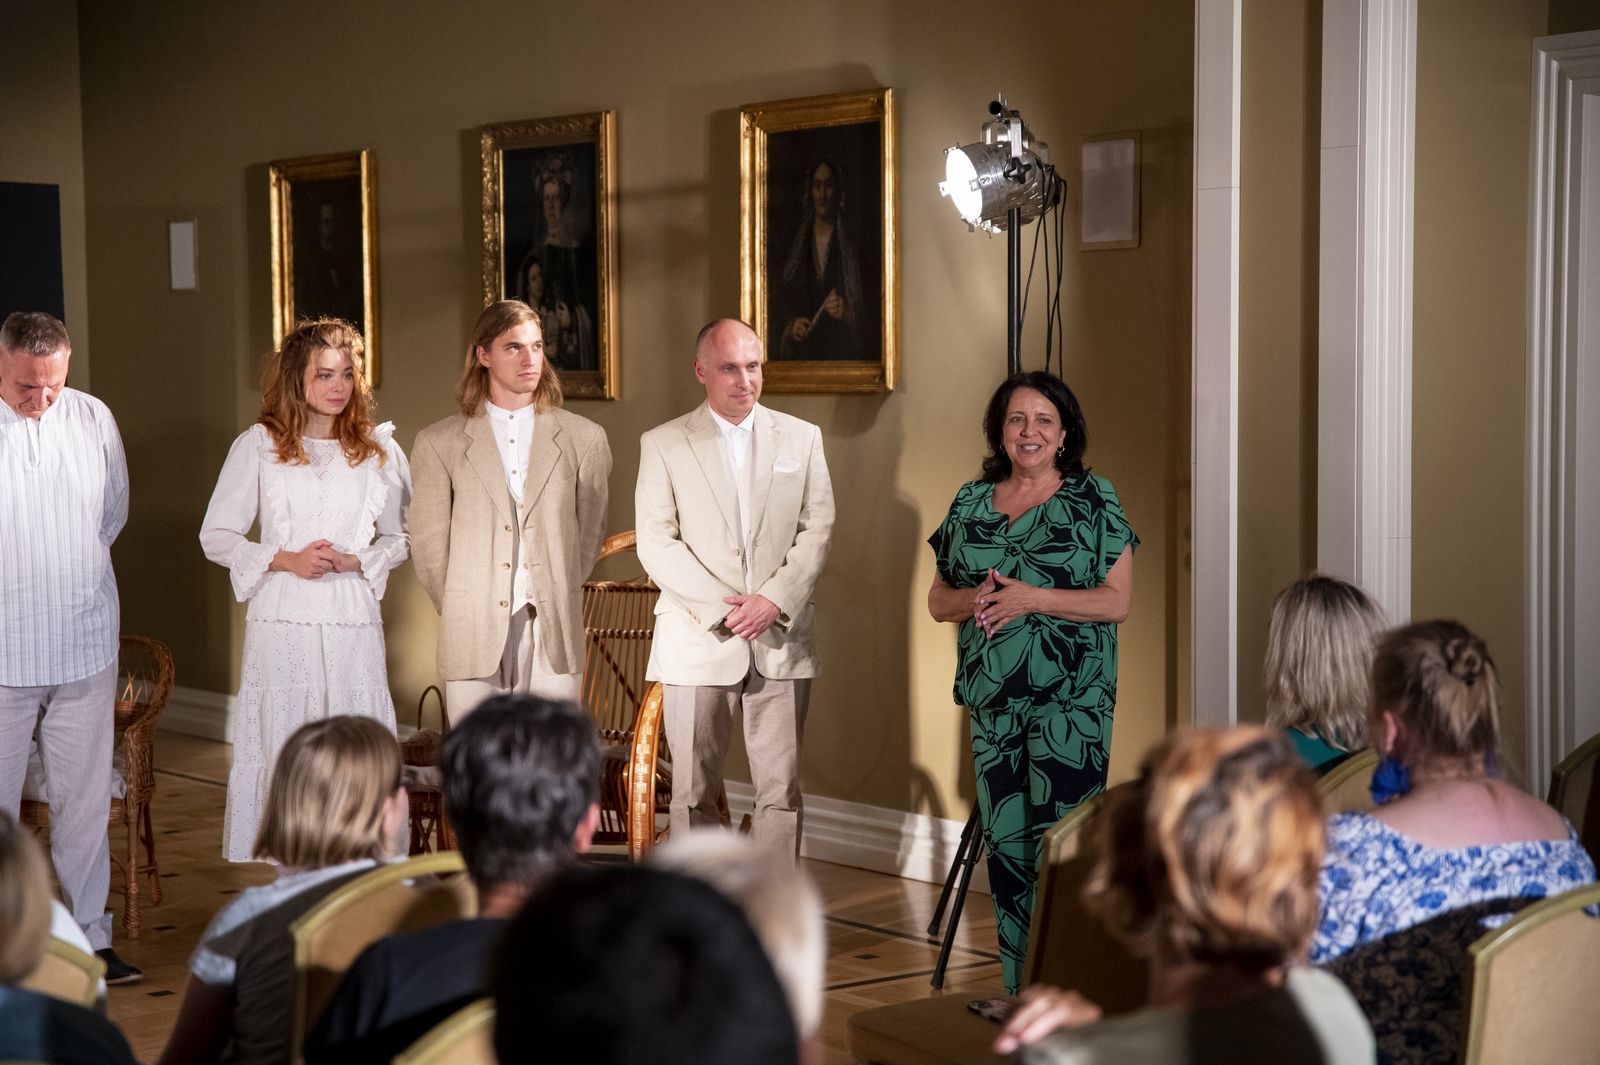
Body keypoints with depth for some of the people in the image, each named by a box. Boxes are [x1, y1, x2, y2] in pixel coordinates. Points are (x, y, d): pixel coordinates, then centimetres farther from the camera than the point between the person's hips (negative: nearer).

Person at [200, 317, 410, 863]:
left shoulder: (379, 449, 10)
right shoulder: (257, 446, 6)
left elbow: (400, 537, 17)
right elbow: (215, 536, 7)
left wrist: (353, 561, -3)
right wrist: (286, 560, -7)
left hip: (353, 620, 1)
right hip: (281, 619, -1)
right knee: (277, 751, -3)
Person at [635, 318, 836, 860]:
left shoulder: (802, 438, 10)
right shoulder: (663, 444, 3)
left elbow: (817, 529, 4)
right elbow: (656, 544, -3)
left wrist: (774, 599, -10)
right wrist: (722, 608, -12)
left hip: (781, 641, 2)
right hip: (698, 641, -1)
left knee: (781, 790, 2)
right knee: (694, 792, 2)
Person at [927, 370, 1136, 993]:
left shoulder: (1093, 501, 1)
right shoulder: (971, 502, 12)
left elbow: (1117, 600, -6)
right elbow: (937, 600, 14)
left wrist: (1033, 598, -17)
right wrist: (975, 599, -8)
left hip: (1071, 699, -4)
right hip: (992, 698, 4)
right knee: (1004, 842, 7)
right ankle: (1020, 995, 17)